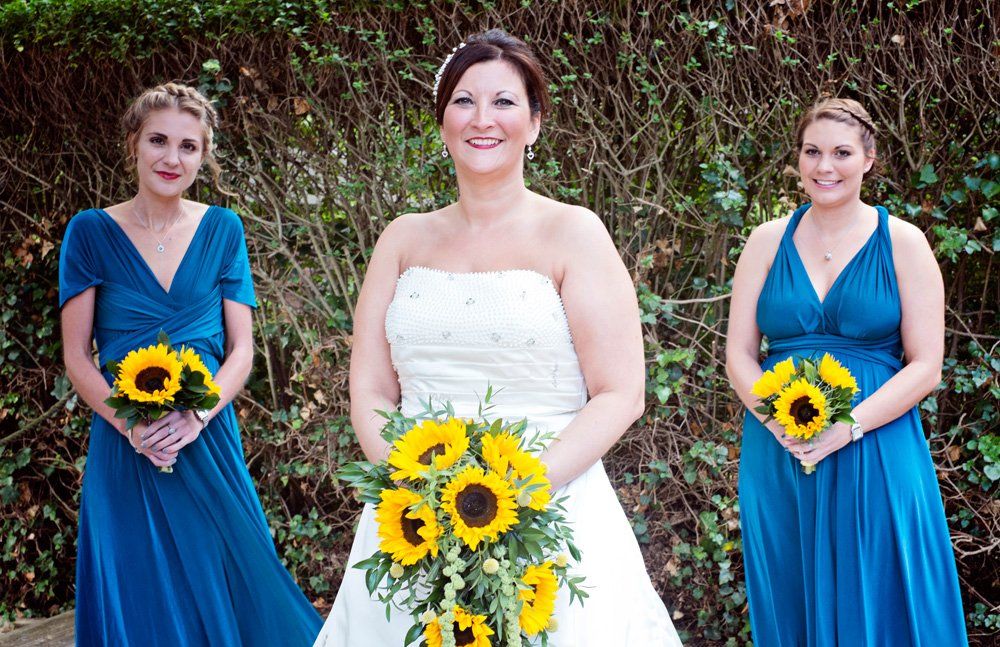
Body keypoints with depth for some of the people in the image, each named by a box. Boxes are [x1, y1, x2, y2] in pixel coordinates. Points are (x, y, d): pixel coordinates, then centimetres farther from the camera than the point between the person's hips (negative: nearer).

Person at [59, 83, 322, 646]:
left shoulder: (223, 230, 5)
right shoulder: (92, 232, 0)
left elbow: (241, 347, 2)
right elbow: (77, 355, -2)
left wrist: (196, 416, -16)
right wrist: (132, 425, -17)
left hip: (209, 445, 1)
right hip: (125, 449, -1)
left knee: (222, 589, 8)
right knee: (137, 598, 6)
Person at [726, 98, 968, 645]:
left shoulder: (902, 242, 0)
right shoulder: (768, 241, 6)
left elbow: (925, 367, -4)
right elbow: (738, 354, 4)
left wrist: (847, 428, -18)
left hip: (877, 460, -2)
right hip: (777, 461, 2)